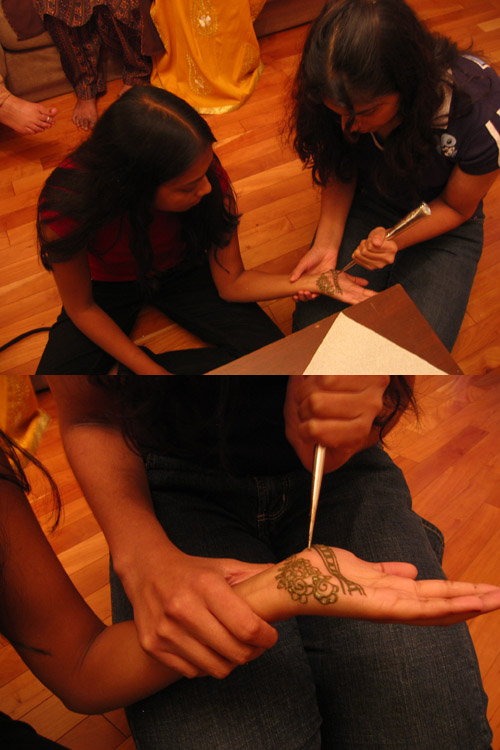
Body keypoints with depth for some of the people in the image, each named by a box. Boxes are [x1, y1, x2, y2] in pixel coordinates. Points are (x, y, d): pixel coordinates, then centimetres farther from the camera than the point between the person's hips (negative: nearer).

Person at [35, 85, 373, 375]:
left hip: (180, 271, 3)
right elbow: (81, 308, -19)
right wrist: (150, 369, -25)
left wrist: (310, 282, -32)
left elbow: (231, 283, -17)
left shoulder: (207, 178, -29)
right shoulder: (67, 205, -36)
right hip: (107, 287, -2)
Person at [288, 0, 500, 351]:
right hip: (364, 207, 2)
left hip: (441, 226, -2)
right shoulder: (349, 99, -23)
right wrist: (327, 243, -19)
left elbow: (456, 207, -14)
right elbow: (341, 173, -4)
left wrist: (395, 243, -31)